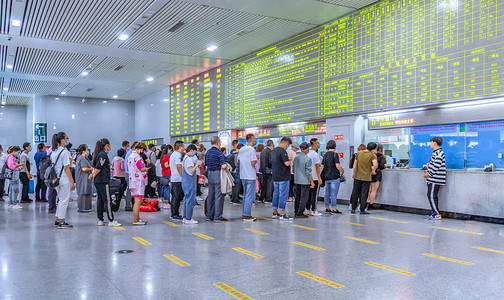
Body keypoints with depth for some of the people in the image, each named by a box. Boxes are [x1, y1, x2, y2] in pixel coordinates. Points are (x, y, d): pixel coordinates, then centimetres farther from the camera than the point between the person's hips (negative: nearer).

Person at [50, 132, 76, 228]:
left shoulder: (53, 151, 11)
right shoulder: (64, 151, -14)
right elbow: (66, 168, -17)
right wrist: (72, 181, -14)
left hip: (56, 179, 8)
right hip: (64, 179, -8)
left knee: (61, 200, 19)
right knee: (64, 201, 0)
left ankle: (57, 220, 24)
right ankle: (61, 222, 5)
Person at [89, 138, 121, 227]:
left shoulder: (98, 154, 15)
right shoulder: (103, 155, -14)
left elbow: (95, 166, 18)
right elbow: (98, 168, -17)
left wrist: (93, 174, 6)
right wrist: (93, 175, -4)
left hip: (97, 181, 9)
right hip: (103, 181, -9)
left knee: (100, 200, 11)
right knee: (107, 201, -6)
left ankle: (100, 220, 15)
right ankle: (111, 221, -3)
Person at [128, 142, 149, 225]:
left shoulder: (130, 156, 16)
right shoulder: (137, 156, -15)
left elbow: (128, 169, 25)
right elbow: (142, 169, -21)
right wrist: (147, 169, 0)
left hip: (132, 181, 10)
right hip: (138, 181, -10)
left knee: (136, 201, 17)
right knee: (138, 201, -7)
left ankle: (137, 218, 25)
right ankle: (135, 221, -6)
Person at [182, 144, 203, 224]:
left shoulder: (185, 158, 14)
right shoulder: (188, 159, -16)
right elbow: (191, 171, -20)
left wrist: (197, 165, 12)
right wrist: (197, 164, -12)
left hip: (186, 182, 10)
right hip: (189, 182, -10)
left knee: (186, 199, 15)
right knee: (190, 200, -5)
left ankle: (185, 217, 20)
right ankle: (188, 219, -2)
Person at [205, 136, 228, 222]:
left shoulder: (208, 152, 10)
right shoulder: (219, 152, -14)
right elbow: (223, 166, -21)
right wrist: (226, 165, -1)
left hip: (210, 174, 8)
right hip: (218, 174, -8)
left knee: (210, 196, 13)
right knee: (218, 196, -3)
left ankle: (209, 216, 18)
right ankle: (217, 217, 0)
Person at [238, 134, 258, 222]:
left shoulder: (241, 149, 10)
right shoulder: (252, 150, -13)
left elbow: (238, 160, 15)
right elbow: (253, 163, -18)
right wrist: (256, 158, 0)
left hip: (243, 175, 8)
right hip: (250, 176, -8)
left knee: (245, 195, 16)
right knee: (250, 196, -4)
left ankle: (244, 214, 19)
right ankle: (247, 215, -4)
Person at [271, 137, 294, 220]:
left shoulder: (273, 151, 13)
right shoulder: (282, 151, -16)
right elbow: (287, 163, -23)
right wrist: (290, 160, -2)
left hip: (275, 177, 9)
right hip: (283, 177, -9)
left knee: (276, 194, 13)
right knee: (283, 195, -4)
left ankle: (275, 213, 19)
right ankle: (282, 214, -1)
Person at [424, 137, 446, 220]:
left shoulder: (438, 153, -15)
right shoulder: (436, 152, 18)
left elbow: (436, 166, -22)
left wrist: (429, 174, -15)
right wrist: (427, 172, 10)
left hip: (435, 179, -10)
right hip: (432, 179, 10)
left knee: (431, 196, -10)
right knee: (432, 196, 12)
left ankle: (437, 214, -6)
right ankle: (434, 213, 18)